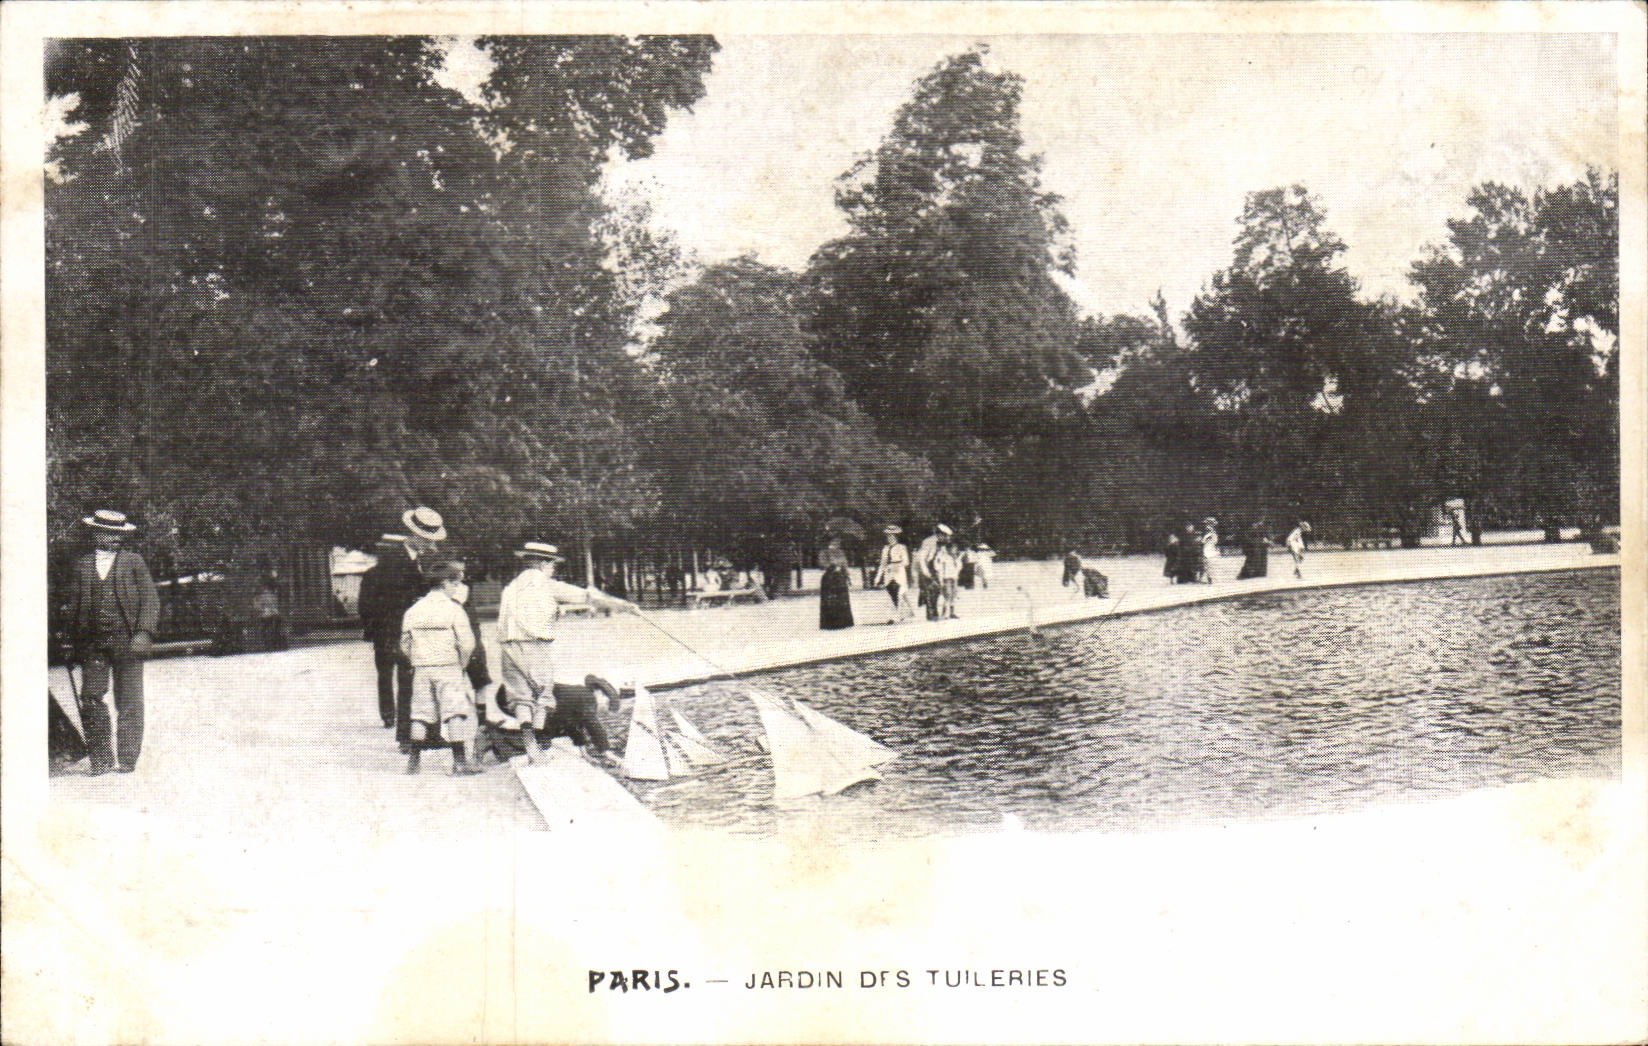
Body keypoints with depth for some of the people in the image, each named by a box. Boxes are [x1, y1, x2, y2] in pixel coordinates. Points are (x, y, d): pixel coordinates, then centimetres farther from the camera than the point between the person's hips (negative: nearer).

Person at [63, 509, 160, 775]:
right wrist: (75, 642, 7)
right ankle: (101, 759, 6)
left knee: (129, 702, -2)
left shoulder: (133, 562, 7)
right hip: (93, 644, 2)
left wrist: (144, 632, -9)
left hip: (126, 641, -2)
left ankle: (127, 759, 4)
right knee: (91, 699, -3)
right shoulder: (83, 566, 13)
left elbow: (150, 598, 3)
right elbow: (74, 604, 15)